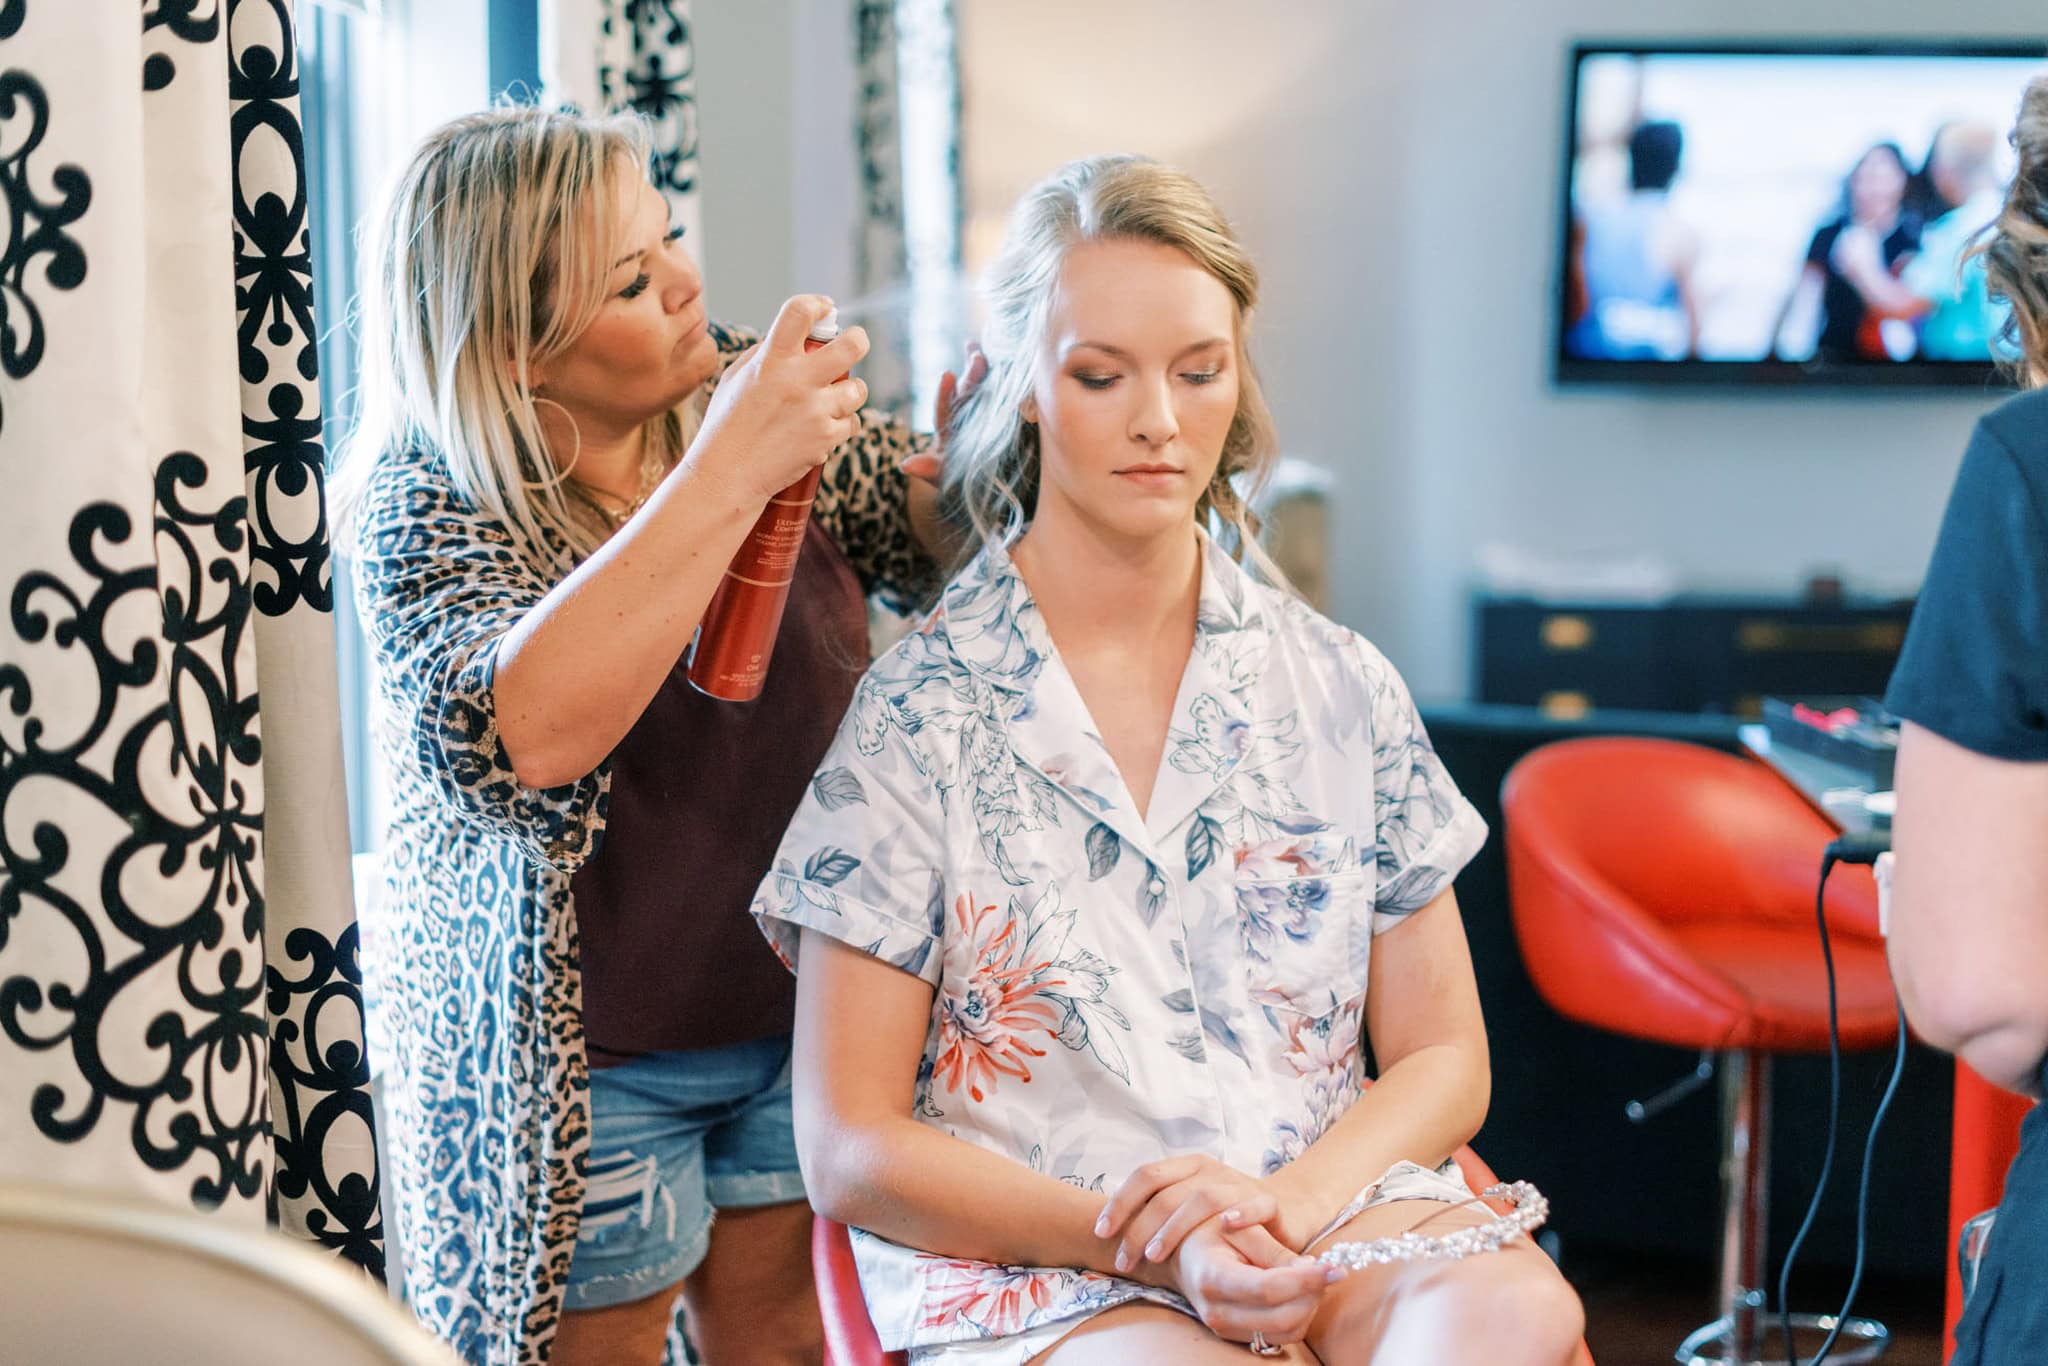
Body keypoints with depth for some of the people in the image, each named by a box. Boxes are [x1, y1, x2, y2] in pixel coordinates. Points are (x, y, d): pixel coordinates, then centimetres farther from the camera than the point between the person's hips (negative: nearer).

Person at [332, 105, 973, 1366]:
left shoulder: (742, 391, -3)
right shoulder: (426, 505, -18)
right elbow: (520, 736, -37)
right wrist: (729, 473, -39)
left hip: (801, 1011, 5)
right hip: (585, 1059, -5)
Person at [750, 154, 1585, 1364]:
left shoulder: (1340, 689, 9)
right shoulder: (916, 717, -1)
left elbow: (1444, 1059, 11)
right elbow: (849, 1150, -2)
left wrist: (1289, 1198, -11)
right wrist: (1144, 1241, -16)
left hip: (1326, 1216, 4)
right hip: (1027, 1259, -3)